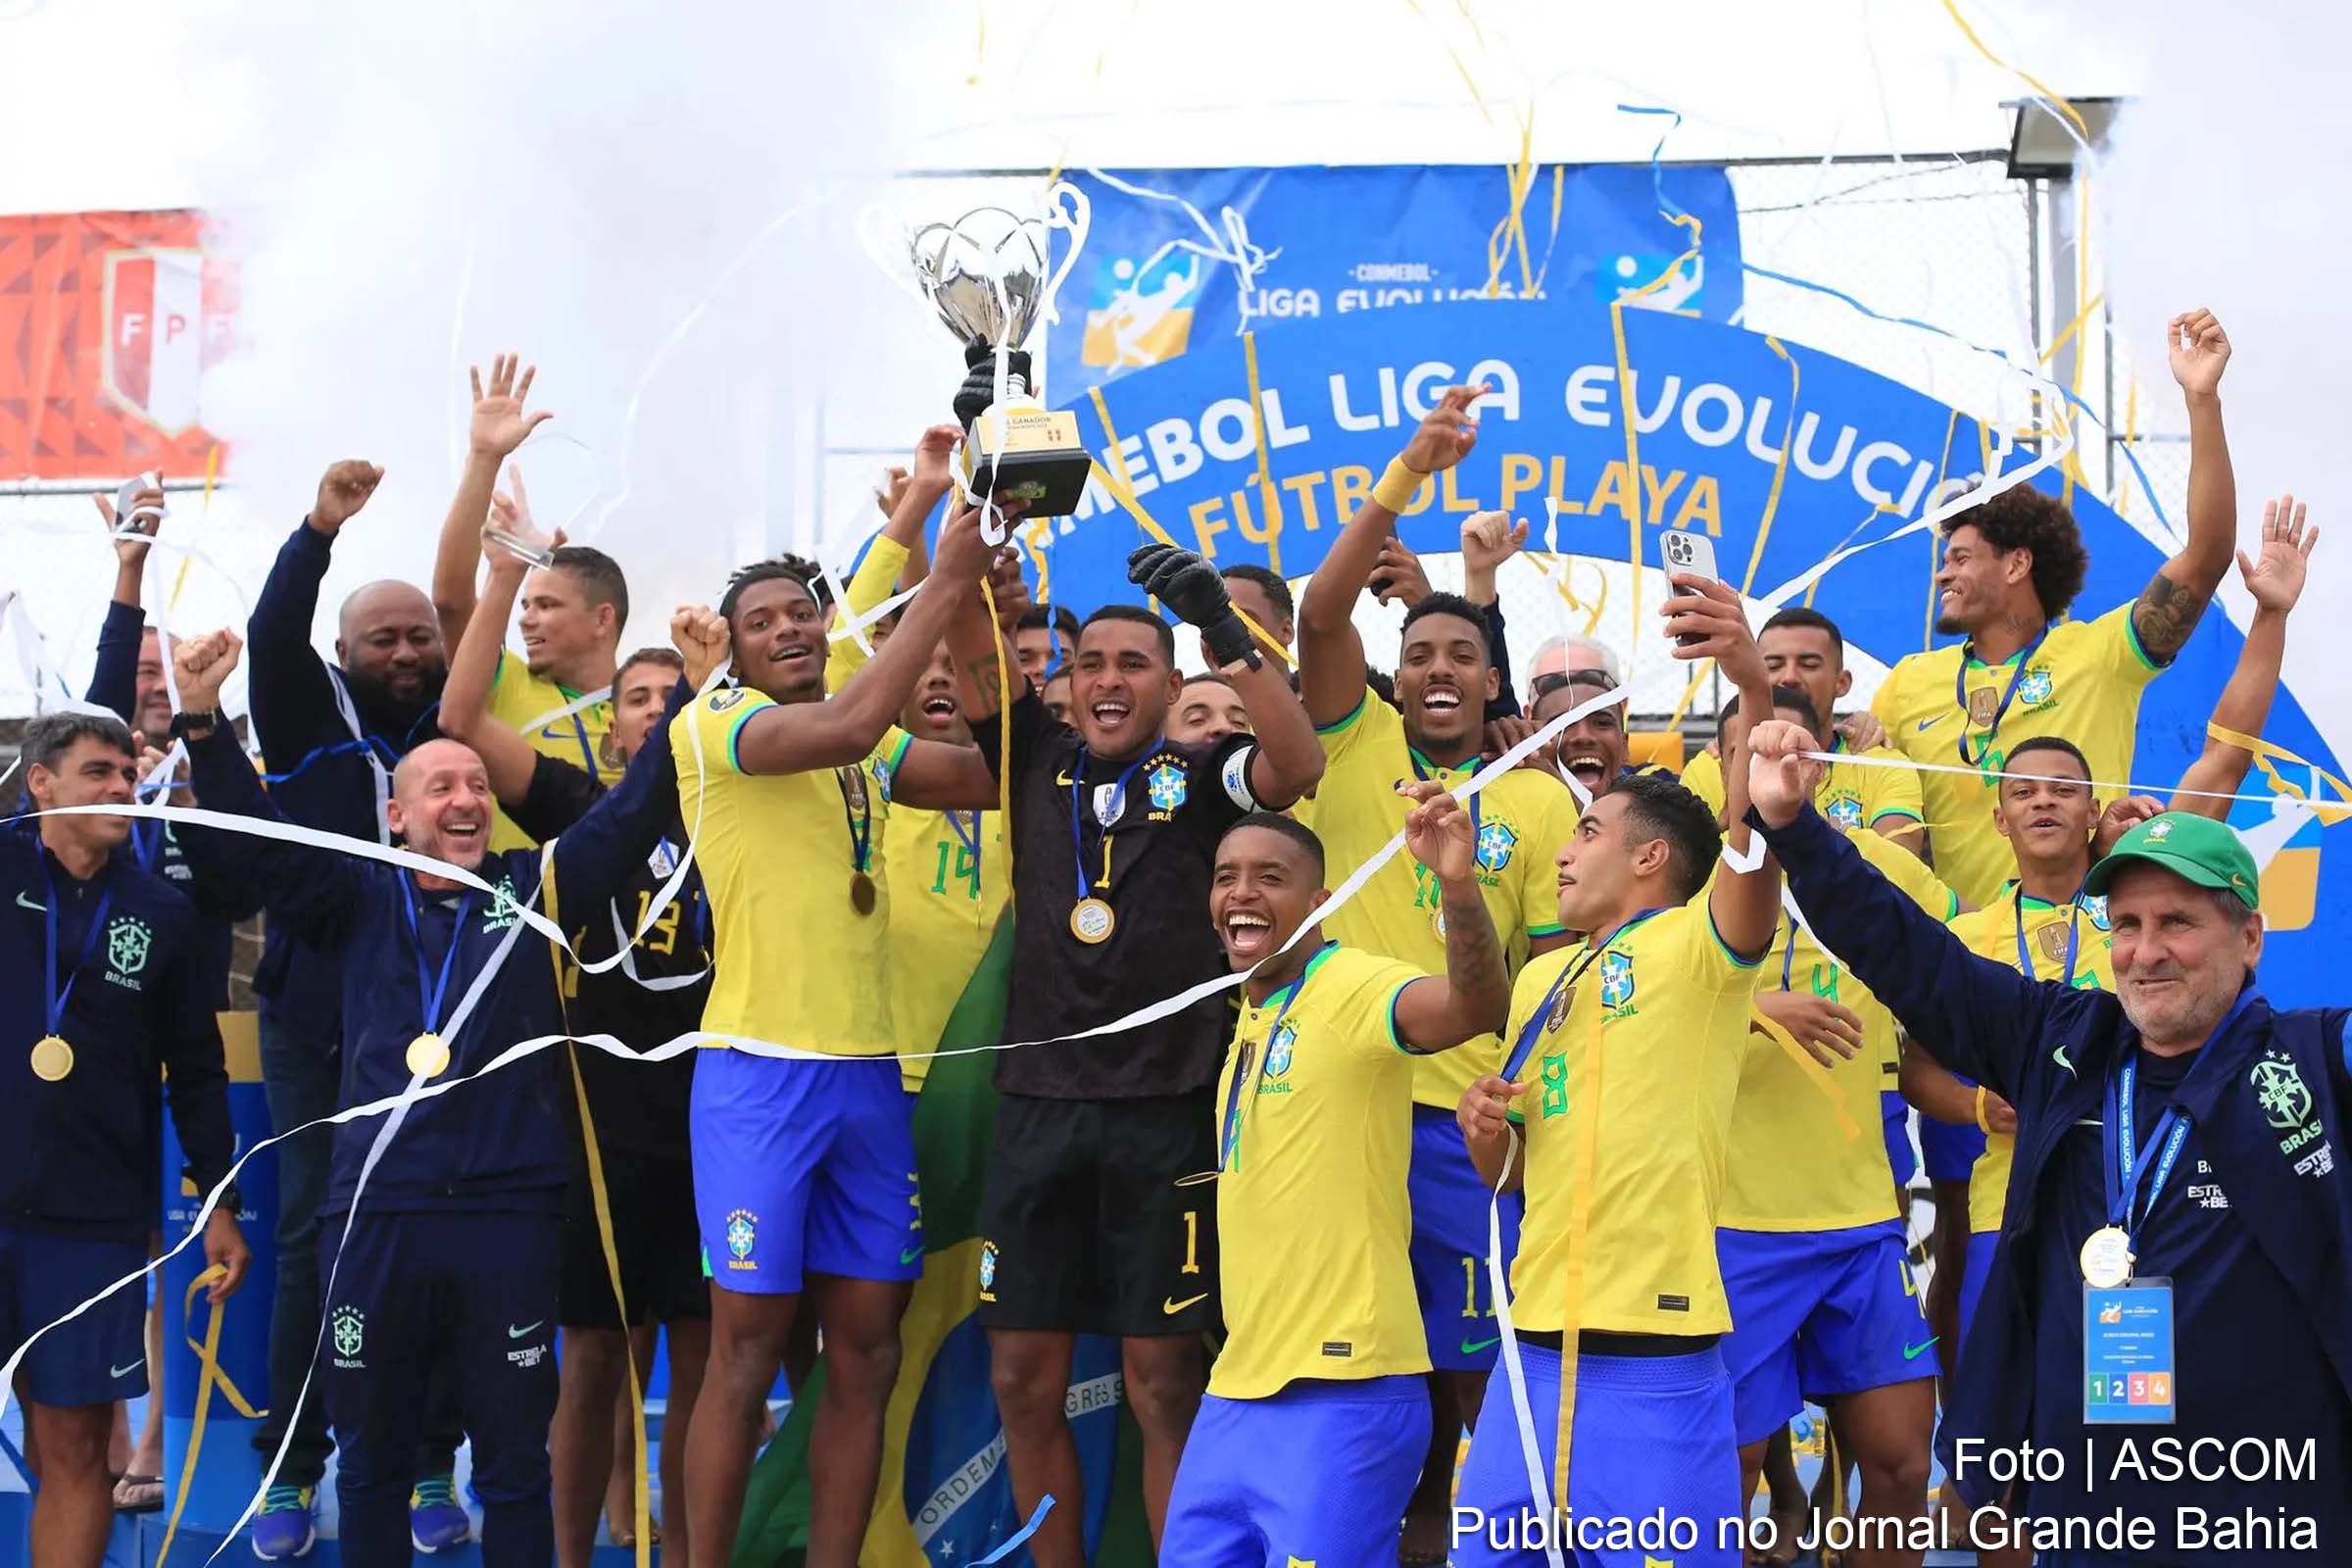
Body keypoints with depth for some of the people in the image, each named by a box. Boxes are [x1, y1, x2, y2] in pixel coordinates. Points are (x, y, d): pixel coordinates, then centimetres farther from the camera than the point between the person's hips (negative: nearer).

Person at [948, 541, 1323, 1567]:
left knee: (1163, 1383, -1)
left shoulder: (1198, 778, 2)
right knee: (1024, 1377, 6)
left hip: (1166, 1116, -3)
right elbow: (974, 654, 0)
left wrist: (1223, 630, -26)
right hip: (1038, 1108, 3)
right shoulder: (1036, 763, 11)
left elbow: (1298, 766, -17)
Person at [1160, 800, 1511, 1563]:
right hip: (1237, 1392, 9)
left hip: (1342, 1393, -9)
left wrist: (1457, 882, -47)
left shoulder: (1353, 989, -10)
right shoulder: (1252, 1016, 15)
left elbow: (1477, 1006, -31)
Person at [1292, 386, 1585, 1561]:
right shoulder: (1357, 747, 7)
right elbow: (1321, 616, -7)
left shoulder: (1540, 801, 7)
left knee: (1460, 1355, 5)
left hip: (1467, 1113, 1)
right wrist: (1408, 474, -16)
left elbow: (1554, 966, 7)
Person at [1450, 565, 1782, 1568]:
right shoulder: (1540, 979, 18)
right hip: (1536, 1354, 7)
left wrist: (1753, 687, -39)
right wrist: (1486, 1131, 2)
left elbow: (1754, 835, -23)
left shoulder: (1697, 946, -2)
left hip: (1655, 1367, -7)